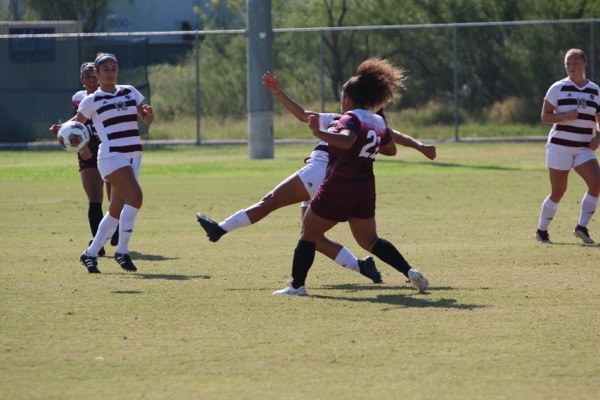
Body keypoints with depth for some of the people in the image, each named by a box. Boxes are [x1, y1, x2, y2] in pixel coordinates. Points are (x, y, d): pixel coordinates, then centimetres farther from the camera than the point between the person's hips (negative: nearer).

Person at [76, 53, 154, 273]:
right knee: (135, 196, -25)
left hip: (133, 156, 5)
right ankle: (122, 251, -19)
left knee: (116, 211, 7)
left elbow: (147, 119, 13)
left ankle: (90, 254, 20)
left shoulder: (130, 92, 13)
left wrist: (149, 113, -10)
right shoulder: (92, 101, 2)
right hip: (111, 156, -5)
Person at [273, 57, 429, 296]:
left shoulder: (351, 118, -12)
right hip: (365, 191, 7)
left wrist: (319, 133, -45)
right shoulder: (379, 123, 10)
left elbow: (347, 140, -34)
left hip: (338, 188, -7)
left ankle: (297, 285, 5)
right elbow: (390, 149, 26)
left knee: (309, 235, 6)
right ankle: (410, 272, 3)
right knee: (369, 241, 17)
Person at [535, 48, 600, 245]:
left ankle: (582, 227, -6)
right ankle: (541, 231, 17)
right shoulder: (558, 88, -3)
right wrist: (565, 116, -21)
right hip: (560, 146, -3)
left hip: (584, 148, 3)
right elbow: (545, 116, -4)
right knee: (558, 192, -1)